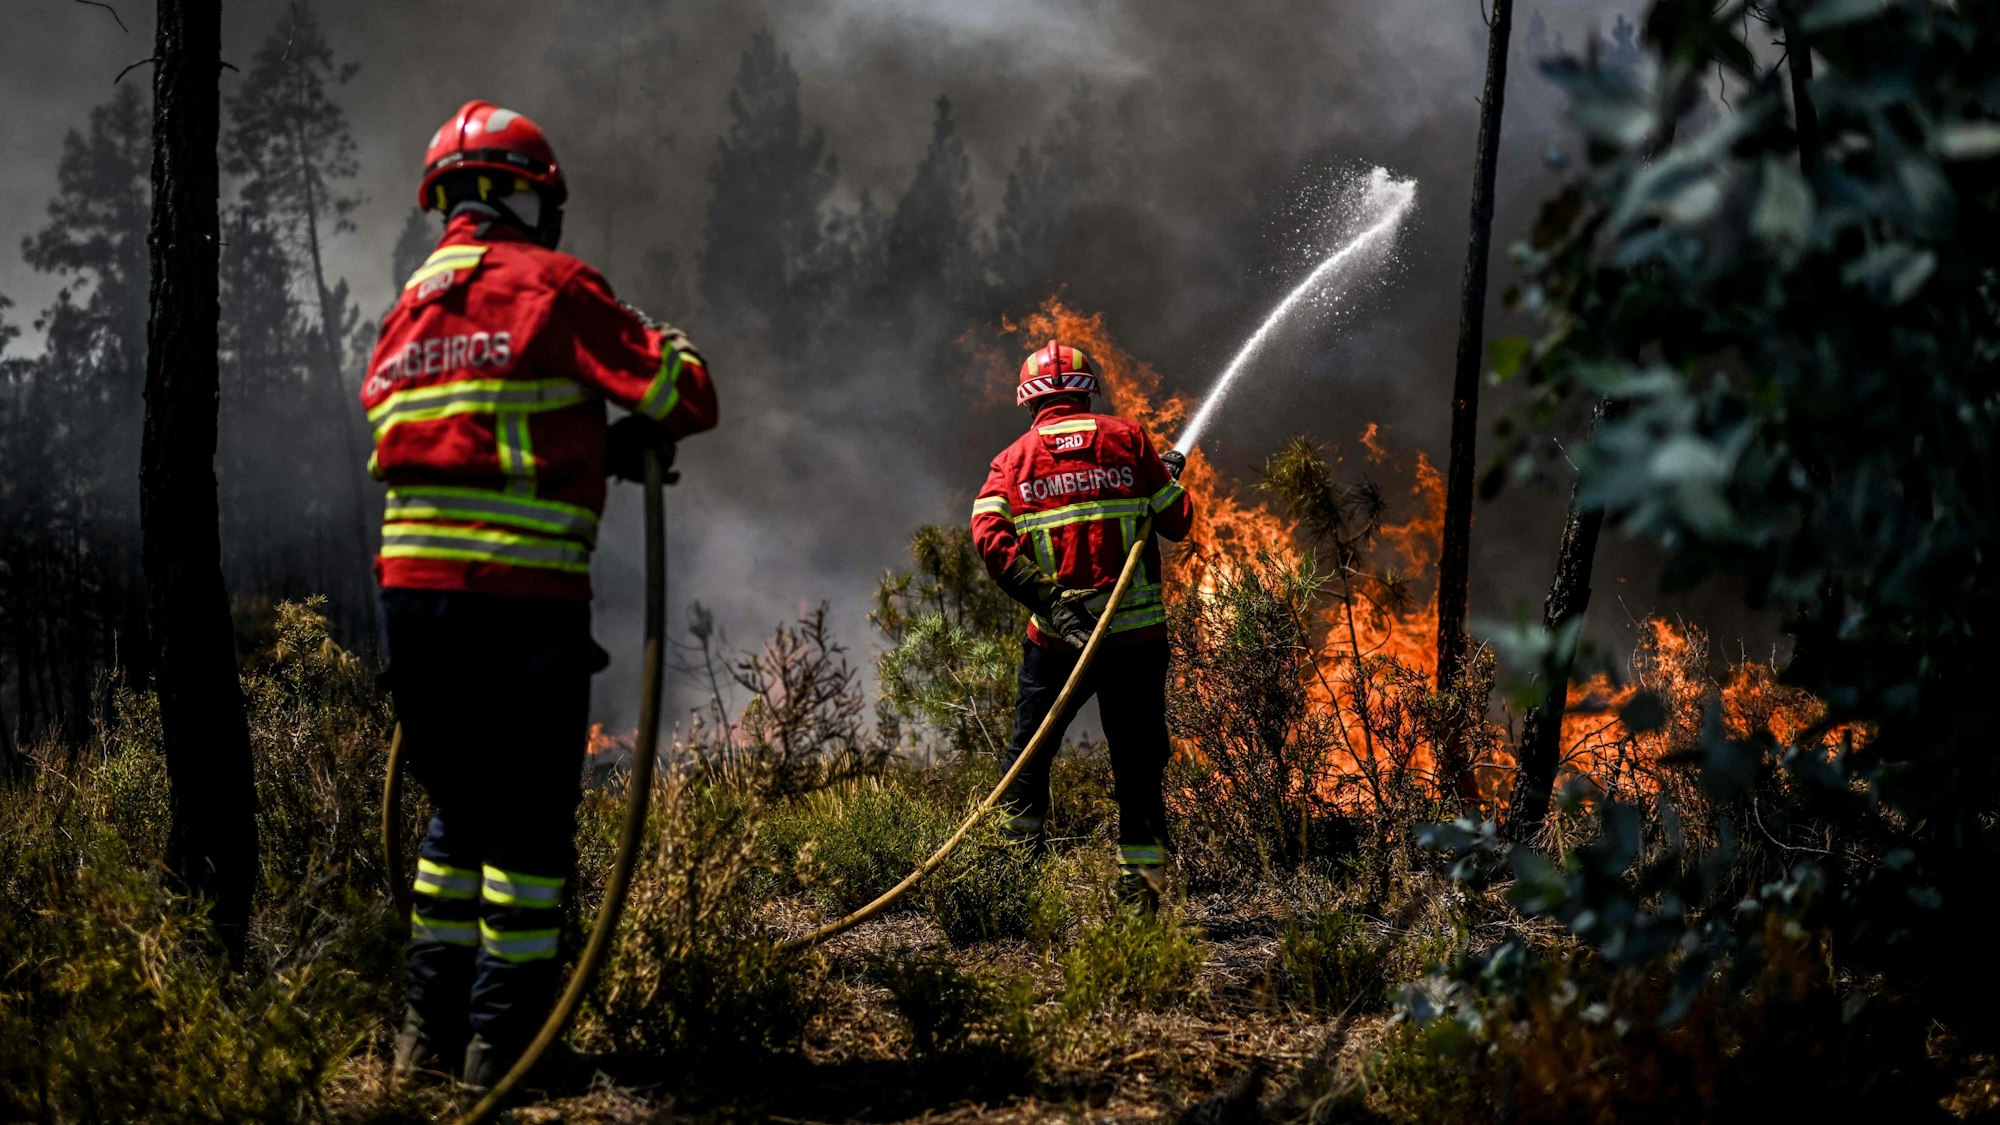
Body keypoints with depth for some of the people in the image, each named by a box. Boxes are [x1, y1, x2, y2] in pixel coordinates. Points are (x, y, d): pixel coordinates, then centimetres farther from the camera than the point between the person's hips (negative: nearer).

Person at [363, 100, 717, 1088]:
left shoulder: (406, 310, 15)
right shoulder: (551, 286, -3)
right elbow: (685, 391, -4)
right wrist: (644, 436, 17)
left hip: (409, 585, 6)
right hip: (520, 595, -6)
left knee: (460, 809, 18)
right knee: (530, 820, 3)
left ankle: (432, 1027, 19)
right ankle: (501, 1037, 4)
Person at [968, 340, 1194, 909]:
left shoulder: (1014, 458, 7)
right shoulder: (1126, 437, 4)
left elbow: (989, 536, -10)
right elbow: (1177, 522, 5)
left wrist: (1048, 600, -14)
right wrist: (1169, 476, 25)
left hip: (1057, 637, 0)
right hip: (1138, 629, 0)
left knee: (1026, 760, 13)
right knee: (1138, 765, 8)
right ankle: (1142, 889, 6)